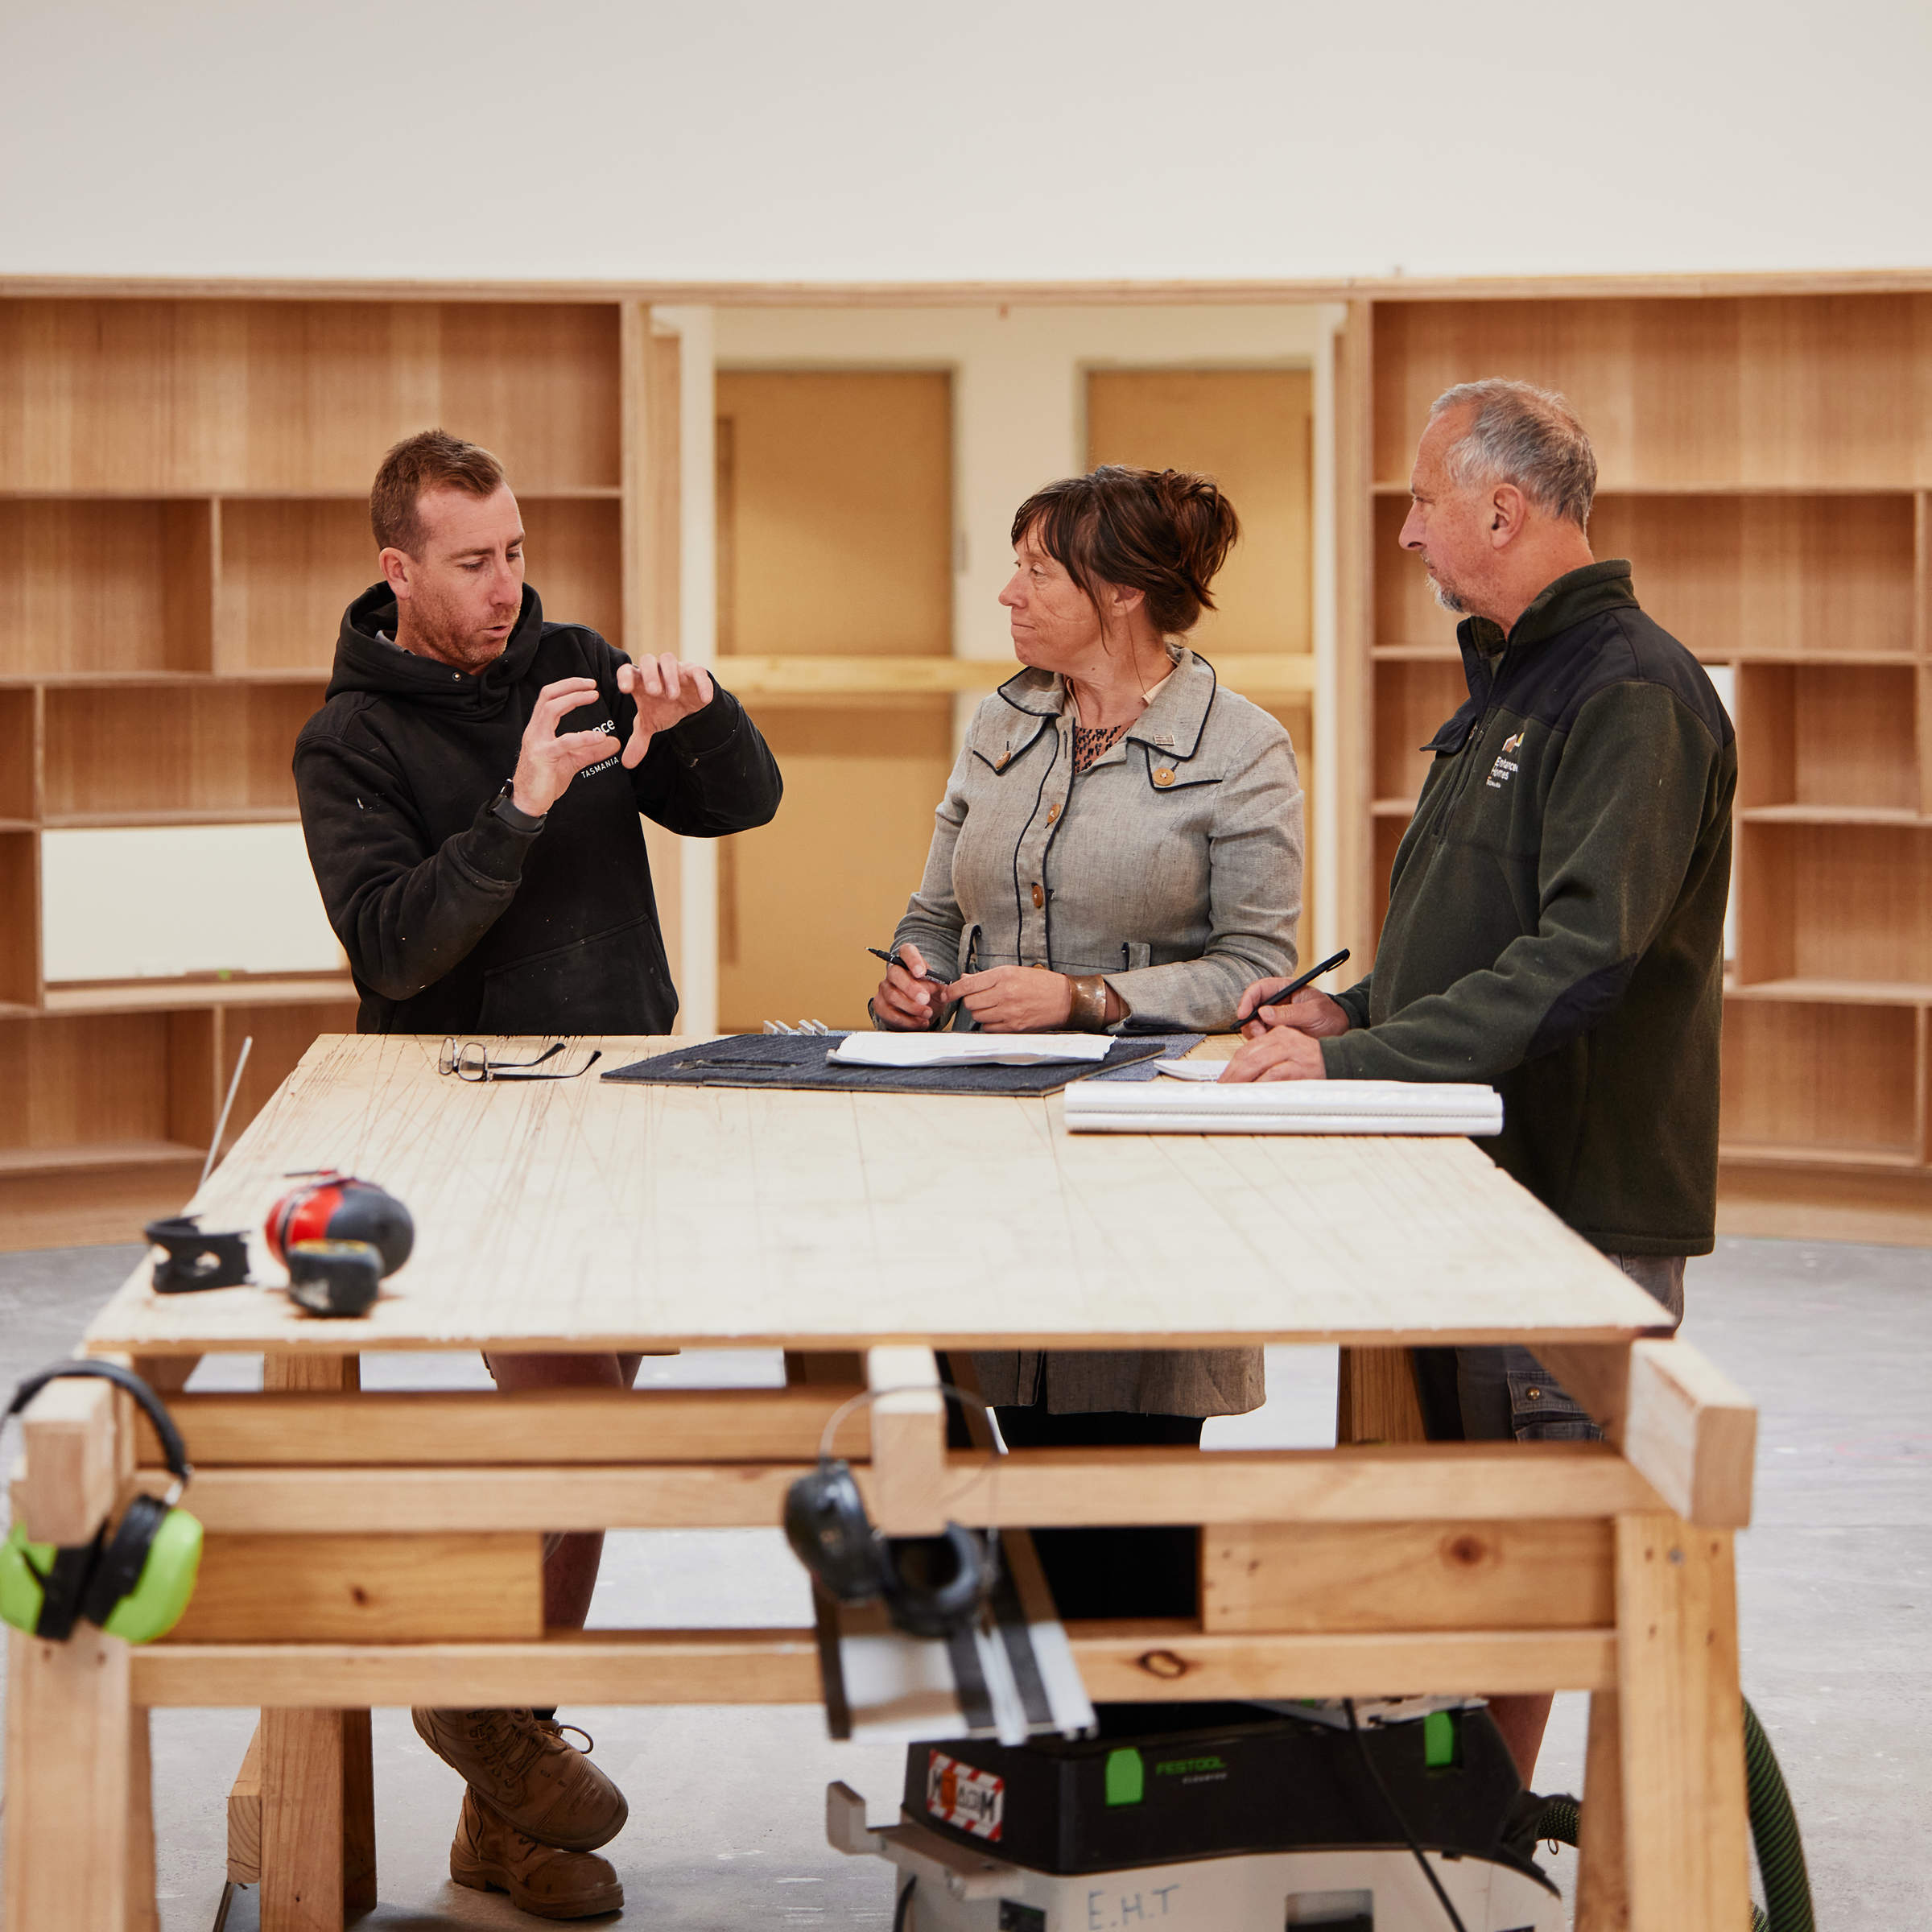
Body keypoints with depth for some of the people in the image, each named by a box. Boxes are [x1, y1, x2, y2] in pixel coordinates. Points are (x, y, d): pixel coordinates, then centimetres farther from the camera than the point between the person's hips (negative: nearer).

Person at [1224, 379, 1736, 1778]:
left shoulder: (1633, 694, -15)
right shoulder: (1511, 688, 18)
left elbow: (1583, 958, -26)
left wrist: (1356, 1063, -26)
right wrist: (1354, 1013, 10)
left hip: (1586, 1204, -10)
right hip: (1477, 1191, 10)